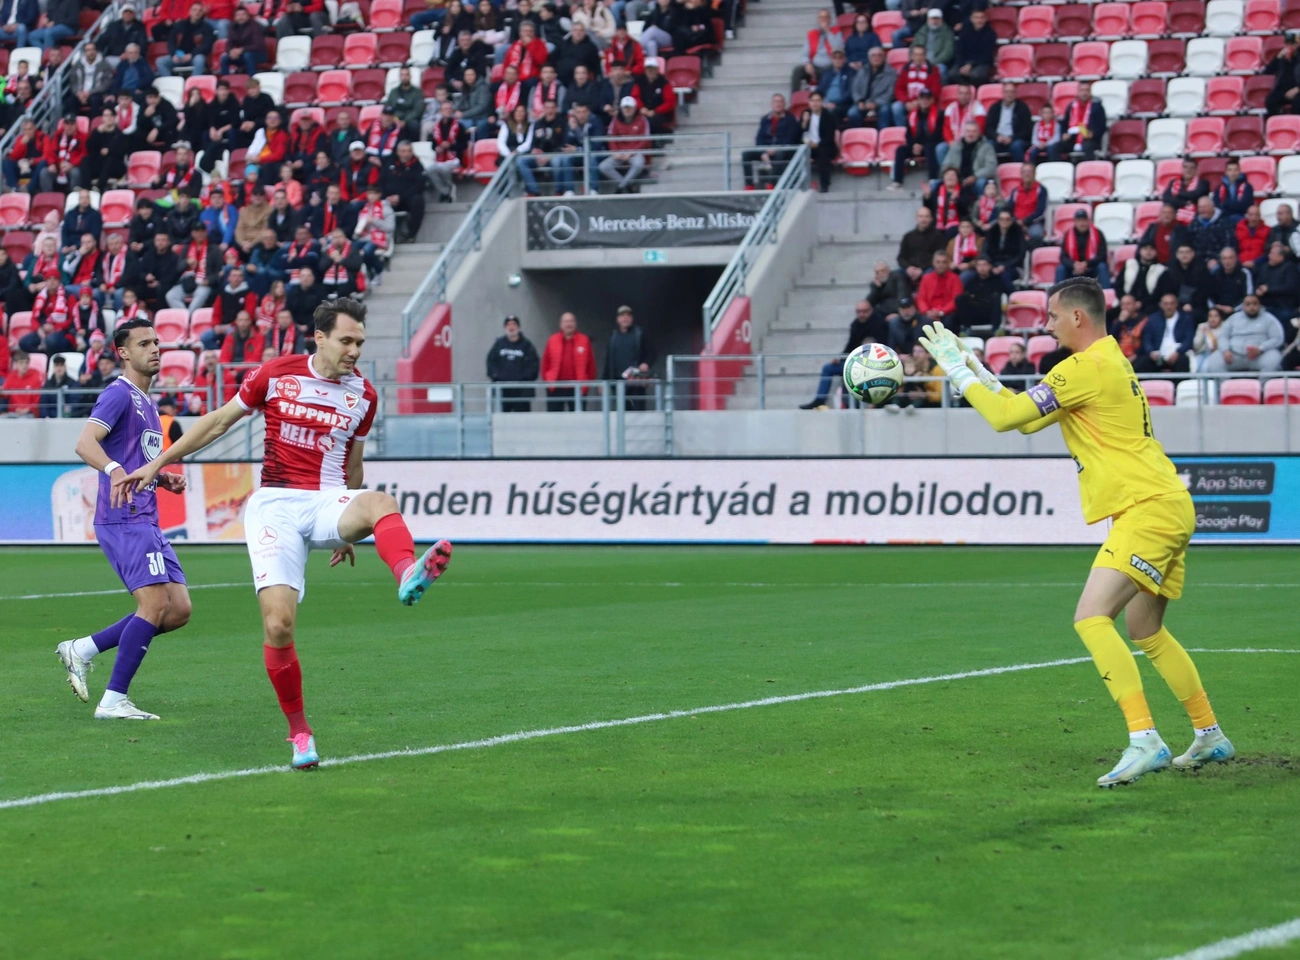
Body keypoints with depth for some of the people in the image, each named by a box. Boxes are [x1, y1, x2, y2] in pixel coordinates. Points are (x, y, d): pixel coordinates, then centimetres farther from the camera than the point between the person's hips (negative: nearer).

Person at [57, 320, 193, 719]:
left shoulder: (147, 402, 22)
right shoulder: (119, 394, -7)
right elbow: (85, 443, -23)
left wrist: (163, 479, 14)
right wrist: (114, 470, -41)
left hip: (146, 521, 9)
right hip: (124, 519, -9)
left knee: (178, 610, 3)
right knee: (155, 604, -17)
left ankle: (82, 649, 11)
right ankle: (113, 701, -12)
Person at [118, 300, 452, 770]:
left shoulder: (363, 396, 8)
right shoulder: (276, 374, 1)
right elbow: (220, 421, 12)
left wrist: (350, 529, 30)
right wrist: (156, 464, 12)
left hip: (329, 502, 1)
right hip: (275, 503, -1)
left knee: (379, 502, -36)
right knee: (278, 624, -16)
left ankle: (408, 575, -70)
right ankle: (299, 732, 3)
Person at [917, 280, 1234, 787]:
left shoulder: (1087, 368, -13)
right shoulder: (1110, 362, 18)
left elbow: (1006, 417, -13)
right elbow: (1029, 420, 25)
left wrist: (957, 369, -3)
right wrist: (977, 372, 20)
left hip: (1149, 510, -11)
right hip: (1163, 509, 11)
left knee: (1091, 617, -20)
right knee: (1144, 629, 21)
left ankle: (1144, 741, -28)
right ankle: (1210, 736, 31)